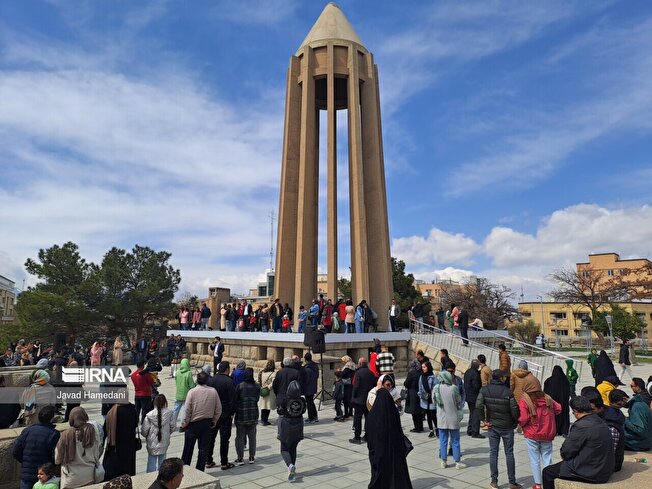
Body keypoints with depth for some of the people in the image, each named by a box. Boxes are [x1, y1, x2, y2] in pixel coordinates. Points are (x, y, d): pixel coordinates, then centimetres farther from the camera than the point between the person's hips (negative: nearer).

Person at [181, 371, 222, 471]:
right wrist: (214, 421, 12)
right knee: (203, 448, 12)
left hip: (193, 423, -2)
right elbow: (218, 409, -1)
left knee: (188, 448, 13)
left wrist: (184, 423, 2)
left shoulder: (192, 392, -13)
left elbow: (187, 410, -12)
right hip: (207, 424, 2)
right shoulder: (213, 391, -5)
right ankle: (199, 470, 17)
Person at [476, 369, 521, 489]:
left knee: (493, 452, 9)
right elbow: (514, 409, -16)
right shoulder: (508, 392, -15)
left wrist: (485, 419, -4)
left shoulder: (484, 390, -7)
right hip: (507, 427, -2)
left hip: (493, 426, 2)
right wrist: (516, 422, 2)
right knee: (509, 453, 10)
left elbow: (478, 405, -15)